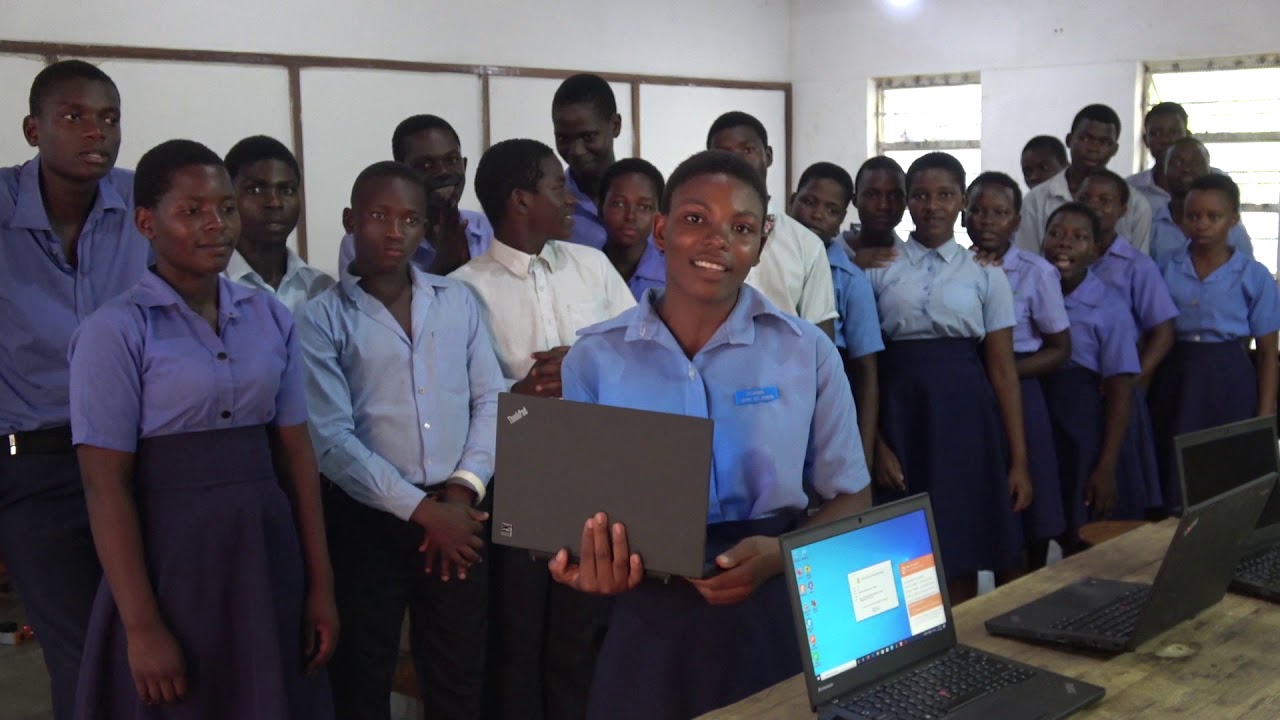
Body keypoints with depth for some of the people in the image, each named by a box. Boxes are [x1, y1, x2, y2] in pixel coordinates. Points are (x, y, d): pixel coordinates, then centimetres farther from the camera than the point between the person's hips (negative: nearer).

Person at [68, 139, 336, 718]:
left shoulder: (271, 318, 5)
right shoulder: (116, 330, -9)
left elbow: (296, 453, 6)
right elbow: (106, 487, -11)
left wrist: (320, 586, 4)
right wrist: (141, 627, -14)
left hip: (267, 554, 5)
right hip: (172, 560, -4)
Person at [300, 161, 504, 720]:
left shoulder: (458, 301, 8)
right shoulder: (320, 320, -4)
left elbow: (491, 400, 5)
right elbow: (331, 439, -11)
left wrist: (462, 490, -8)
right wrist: (420, 509, -14)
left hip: (456, 515, 3)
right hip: (368, 522, -3)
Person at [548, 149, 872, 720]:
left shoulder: (808, 352, -2)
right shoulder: (595, 357, 0)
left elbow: (849, 497, 4)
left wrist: (781, 555, -15)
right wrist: (581, 562, -18)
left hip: (771, 614, 0)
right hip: (645, 619, 0)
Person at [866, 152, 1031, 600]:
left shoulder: (985, 274, 5)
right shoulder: (879, 269, 4)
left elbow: (1002, 369, 2)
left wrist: (1018, 461, -2)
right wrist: (876, 444, -11)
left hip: (963, 415, 0)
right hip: (899, 414, 0)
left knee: (961, 557, 5)